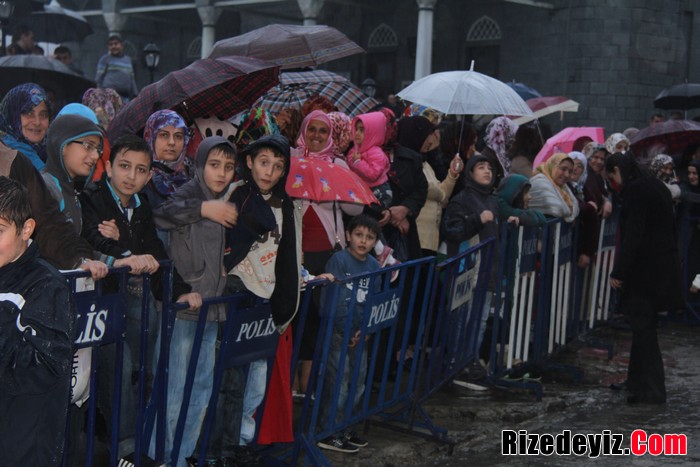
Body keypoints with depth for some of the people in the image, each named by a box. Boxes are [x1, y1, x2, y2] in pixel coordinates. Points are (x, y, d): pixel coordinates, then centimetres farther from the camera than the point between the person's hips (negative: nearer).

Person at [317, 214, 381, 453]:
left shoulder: (375, 266, 7)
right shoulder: (339, 259, -12)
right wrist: (345, 331, -18)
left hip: (360, 334, 7)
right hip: (337, 332, -7)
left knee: (358, 383, 13)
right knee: (338, 384, -4)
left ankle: (342, 428, 27)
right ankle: (328, 434, 7)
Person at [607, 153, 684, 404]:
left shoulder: (635, 189, -15)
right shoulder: (655, 185, 15)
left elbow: (632, 235, -21)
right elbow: (669, 228, 19)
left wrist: (618, 272, -17)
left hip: (646, 269, -9)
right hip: (664, 266, 9)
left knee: (643, 328, -4)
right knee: (643, 327, 17)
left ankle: (651, 391, 0)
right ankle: (637, 381, 26)